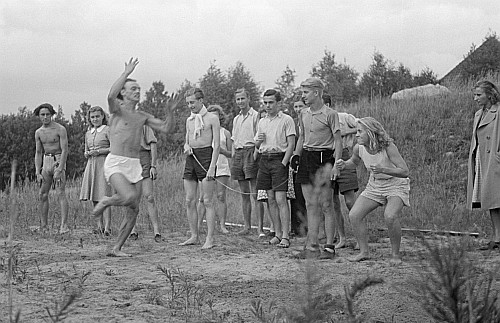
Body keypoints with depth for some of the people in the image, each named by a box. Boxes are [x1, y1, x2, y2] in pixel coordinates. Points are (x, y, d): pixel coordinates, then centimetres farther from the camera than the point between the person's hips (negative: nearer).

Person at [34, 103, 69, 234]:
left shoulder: (60, 129, -10)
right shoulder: (38, 132, 7)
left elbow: (64, 150, -15)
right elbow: (38, 153, 9)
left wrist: (60, 170, -22)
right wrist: (38, 173, 0)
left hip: (59, 162, -6)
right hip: (46, 162, 6)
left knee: (61, 193, -15)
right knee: (43, 195, 5)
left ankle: (64, 226, -22)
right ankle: (43, 225, 13)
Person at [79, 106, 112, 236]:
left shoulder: (107, 130, -2)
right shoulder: (88, 133, 17)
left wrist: (99, 151, -13)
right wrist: (88, 153, 1)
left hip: (104, 164, -6)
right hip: (91, 165, 6)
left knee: (104, 196, -12)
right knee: (94, 198, 4)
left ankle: (107, 227, -13)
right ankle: (100, 226, 10)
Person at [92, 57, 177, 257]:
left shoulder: (142, 116, 17)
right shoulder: (117, 108, -1)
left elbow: (166, 129, 15)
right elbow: (111, 95, -26)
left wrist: (169, 111, -1)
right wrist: (127, 73, -20)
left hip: (135, 165, 7)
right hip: (115, 163, -6)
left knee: (134, 210, 2)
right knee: (129, 197, -30)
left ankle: (117, 248, 14)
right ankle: (105, 202, 2)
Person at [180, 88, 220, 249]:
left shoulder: (212, 118, -2)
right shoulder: (189, 120, 16)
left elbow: (217, 145, -7)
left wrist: (212, 167, -16)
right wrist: (186, 147, 0)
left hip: (206, 156, -6)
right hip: (191, 158, 6)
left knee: (208, 201, -6)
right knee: (189, 201, 4)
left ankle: (210, 239, -6)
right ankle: (194, 236, 11)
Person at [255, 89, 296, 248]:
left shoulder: (286, 120, -2)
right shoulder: (261, 122, 17)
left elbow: (291, 144, -7)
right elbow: (257, 145, 24)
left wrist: (283, 163, -15)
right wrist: (259, 140, 0)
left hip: (279, 159, -6)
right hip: (264, 159, 6)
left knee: (280, 199, -12)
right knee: (271, 199, 7)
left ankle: (285, 236, -12)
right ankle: (277, 233, 12)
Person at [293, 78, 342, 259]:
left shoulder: (330, 114, -7)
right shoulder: (303, 115, 12)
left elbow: (337, 141, -9)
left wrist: (336, 165, -17)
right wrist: (296, 157, 12)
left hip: (324, 158, -6)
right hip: (306, 158, 6)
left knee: (325, 205, -6)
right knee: (310, 205, 7)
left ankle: (329, 247, -2)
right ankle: (312, 247, 10)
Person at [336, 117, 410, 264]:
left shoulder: (388, 147, -27)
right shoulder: (359, 148, -12)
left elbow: (405, 171, -30)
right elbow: (354, 162, 13)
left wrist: (382, 169, -44)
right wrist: (344, 165, -11)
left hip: (396, 185, -6)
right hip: (375, 186, 6)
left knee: (390, 216, -31)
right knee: (354, 215, -10)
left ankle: (396, 254, -11)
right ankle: (364, 252, 6)